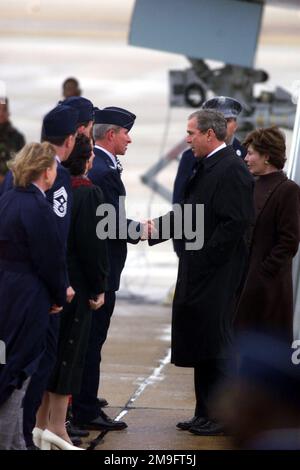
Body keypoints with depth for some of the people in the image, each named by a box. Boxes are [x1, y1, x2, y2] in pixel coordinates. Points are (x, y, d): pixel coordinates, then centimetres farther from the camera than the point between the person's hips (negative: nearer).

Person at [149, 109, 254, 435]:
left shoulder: (231, 170, -15)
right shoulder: (206, 167, 14)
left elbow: (236, 222, -21)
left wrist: (205, 258, -19)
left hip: (215, 274, -10)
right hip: (198, 273, 10)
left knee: (215, 344, -5)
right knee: (201, 345, 13)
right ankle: (206, 414, 20)